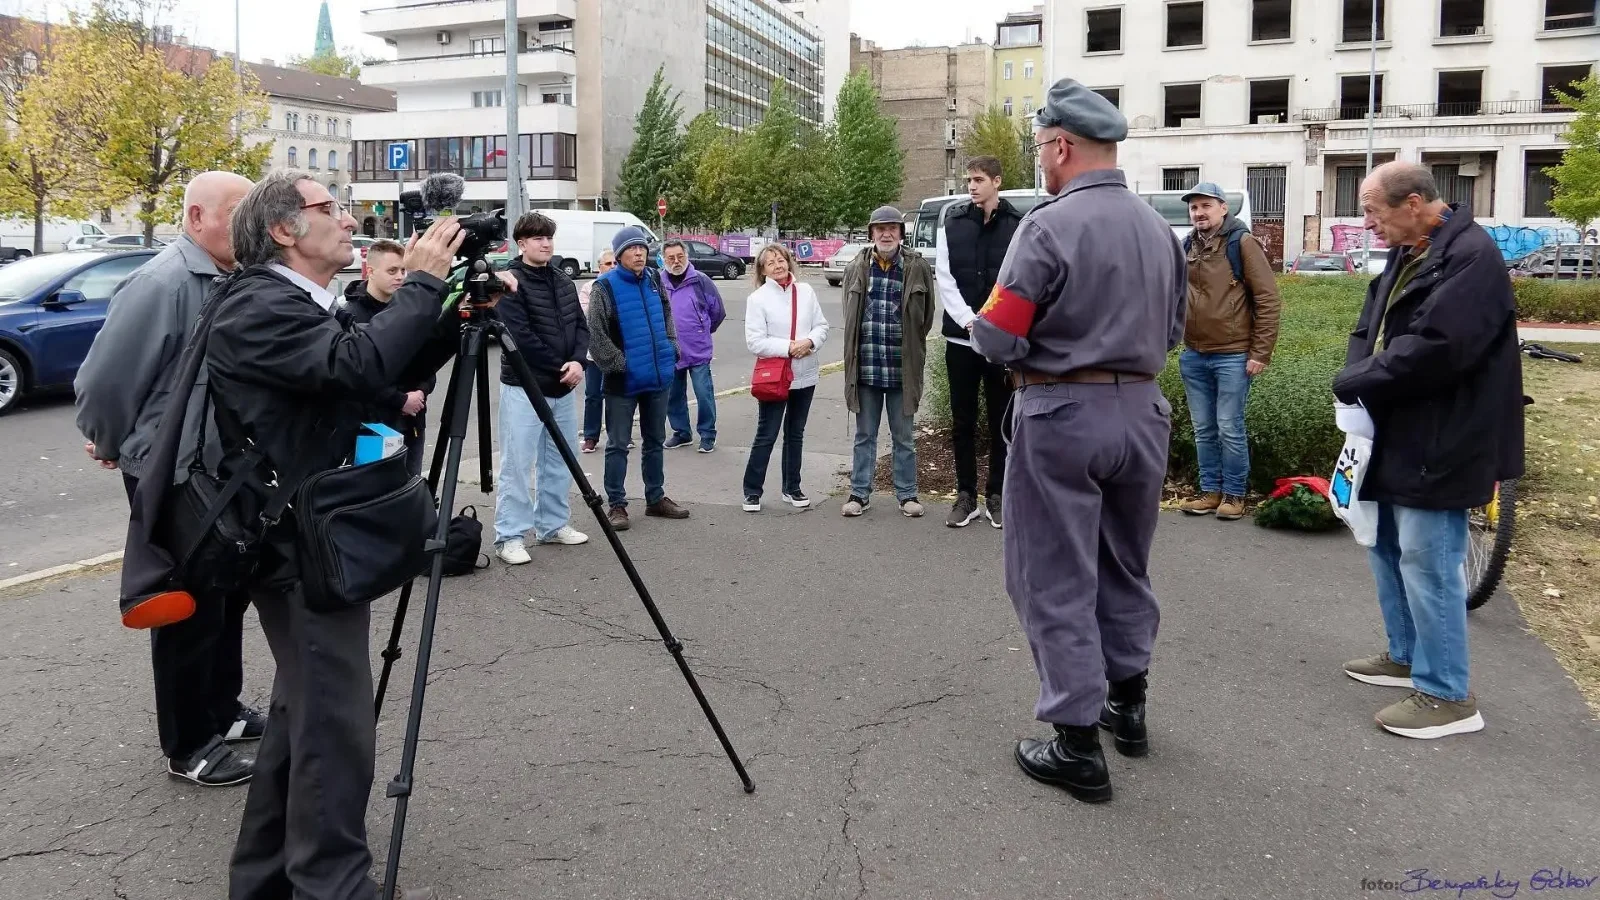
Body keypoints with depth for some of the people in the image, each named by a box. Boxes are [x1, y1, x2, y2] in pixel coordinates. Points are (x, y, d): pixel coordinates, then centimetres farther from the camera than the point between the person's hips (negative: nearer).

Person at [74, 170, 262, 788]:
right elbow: (102, 380, -17)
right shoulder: (163, 284, -20)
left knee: (228, 597, 18)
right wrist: (113, 447, -2)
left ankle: (222, 710, 35)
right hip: (174, 479, -8)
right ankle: (188, 748, 16)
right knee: (189, 610, 3)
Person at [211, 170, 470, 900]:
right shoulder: (259, 307, -15)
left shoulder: (308, 306, 15)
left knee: (306, 712, 17)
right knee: (335, 724, -7)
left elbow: (388, 375, 17)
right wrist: (423, 282, -20)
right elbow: (361, 366, -31)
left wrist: (453, 311, 4)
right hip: (303, 547, -10)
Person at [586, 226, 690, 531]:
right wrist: (620, 365, -15)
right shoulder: (605, 287, -11)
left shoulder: (655, 281, 7)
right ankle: (617, 504, 9)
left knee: (655, 441, 16)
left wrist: (671, 351, 9)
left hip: (659, 377, 6)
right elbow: (595, 335, -14)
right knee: (618, 445, 1)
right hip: (623, 380, -6)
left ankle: (656, 498, 28)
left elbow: (668, 318, 21)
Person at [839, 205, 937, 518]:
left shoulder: (918, 268, -2)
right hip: (865, 368, 1)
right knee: (864, 436, 12)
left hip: (901, 369, -1)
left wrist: (911, 348, 6)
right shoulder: (856, 269, 3)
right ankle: (860, 493, 20)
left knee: (904, 438, 10)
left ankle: (907, 494, 20)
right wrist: (857, 350, 9)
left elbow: (926, 315, 5)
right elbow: (850, 316, 11)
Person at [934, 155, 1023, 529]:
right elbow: (945, 279, -1)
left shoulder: (1017, 225, -1)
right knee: (962, 421, 7)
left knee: (1001, 421, 7)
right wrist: (969, 321, -13)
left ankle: (996, 496, 18)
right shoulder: (953, 223, 4)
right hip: (960, 338, 2)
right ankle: (966, 496, 18)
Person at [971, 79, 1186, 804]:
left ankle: (1077, 743, 7)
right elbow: (1171, 333, 14)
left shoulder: (1049, 226, -16)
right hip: (1141, 410, 7)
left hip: (1061, 416, -7)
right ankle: (1127, 704, 35)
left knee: (1056, 581, 3)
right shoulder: (1160, 230, 6)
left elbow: (997, 339, -17)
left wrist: (983, 327, 3)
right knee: (1127, 567, 21)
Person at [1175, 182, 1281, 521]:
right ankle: (1210, 491, 21)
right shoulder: (1187, 246, 10)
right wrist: (1179, 342, 11)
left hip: (1233, 356, -6)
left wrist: (1261, 353, -12)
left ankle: (1234, 494, 11)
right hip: (1193, 356, 6)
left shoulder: (1242, 243, -7)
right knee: (1204, 430, 11)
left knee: (1230, 429, -1)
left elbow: (1268, 300, -9)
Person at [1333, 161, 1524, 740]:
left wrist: (1354, 384, -16)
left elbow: (1432, 349, -28)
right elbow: (1369, 329, 14)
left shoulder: (1471, 256, -18)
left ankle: (1447, 696, 6)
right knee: (1388, 549, 19)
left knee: (1427, 562, -5)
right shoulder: (1405, 255, 13)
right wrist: (1358, 378, -7)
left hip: (1438, 446, -10)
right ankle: (1407, 656, 35)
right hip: (1397, 437, 10)